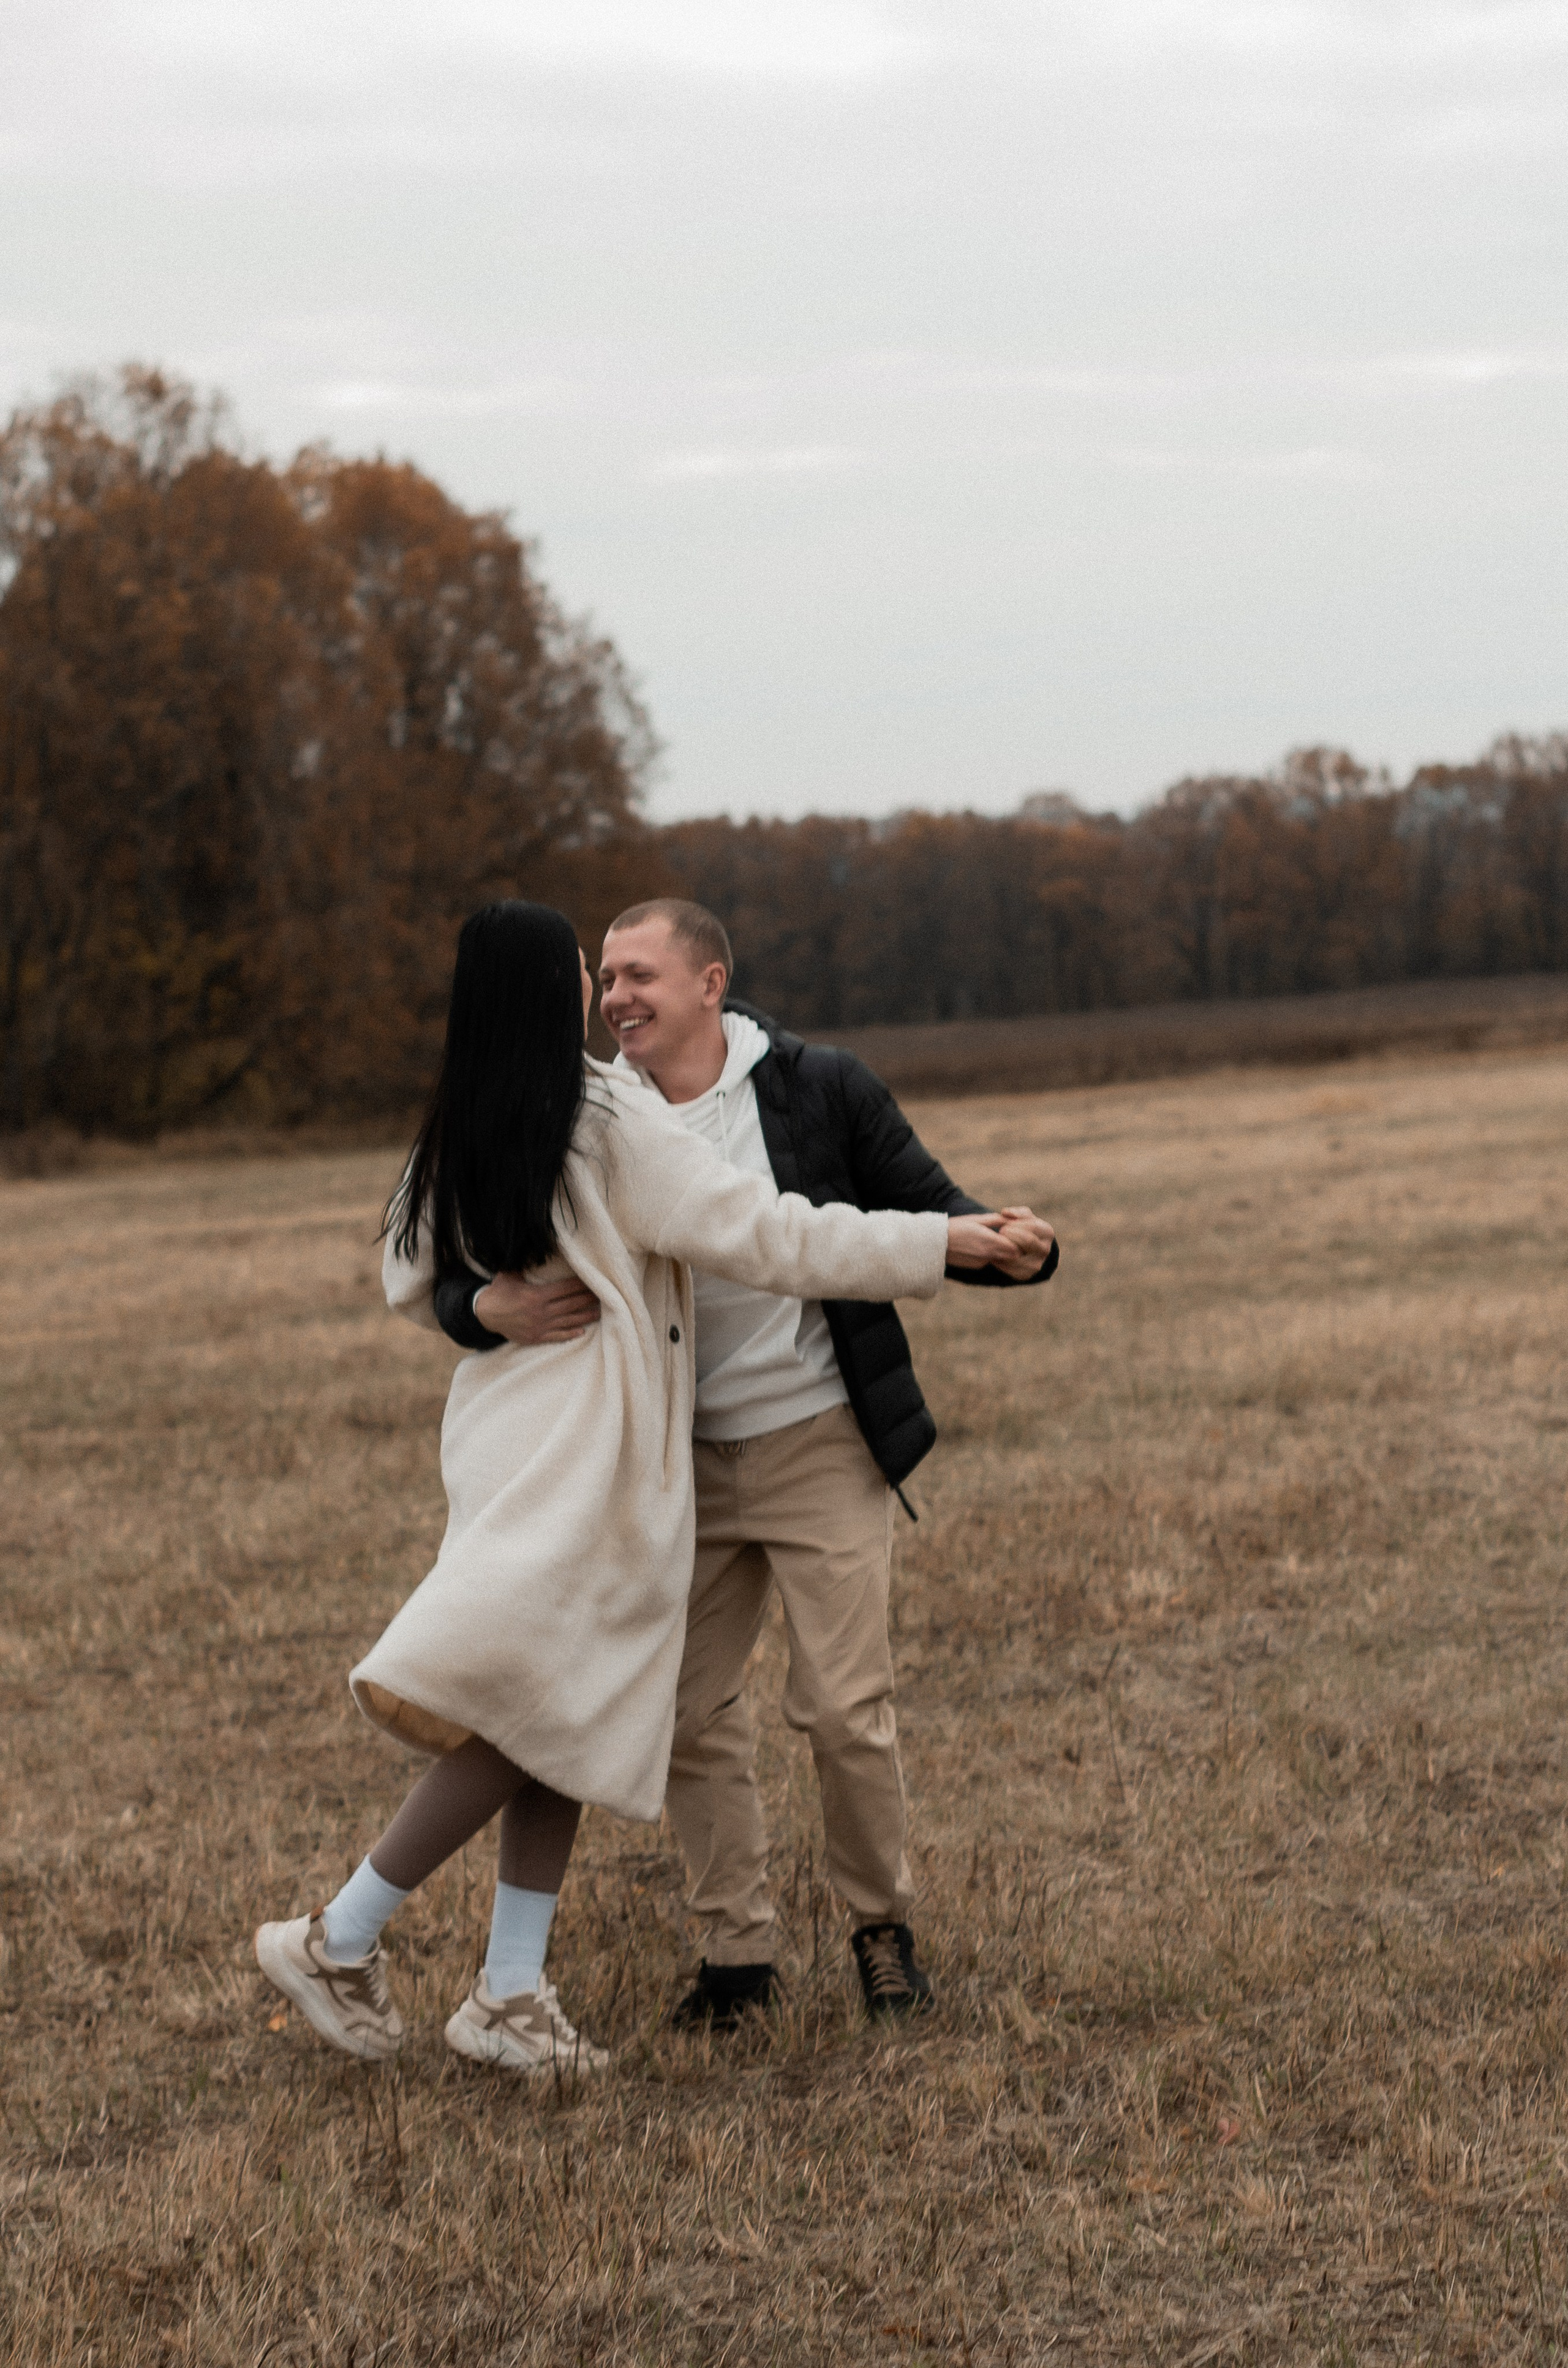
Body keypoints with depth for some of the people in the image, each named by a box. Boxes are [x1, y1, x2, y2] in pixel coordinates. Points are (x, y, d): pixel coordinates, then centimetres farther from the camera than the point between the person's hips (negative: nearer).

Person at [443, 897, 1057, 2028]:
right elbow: (453, 1274, -2)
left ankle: (884, 1925, 19)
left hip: (820, 1447, -3)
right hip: (686, 1465, 3)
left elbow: (928, 1213, -4)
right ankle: (737, 1948, 21)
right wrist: (492, 1310, -28)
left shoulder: (822, 1091, -9)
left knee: (844, 1708, -4)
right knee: (690, 1712, 6)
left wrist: (1014, 1248, -27)